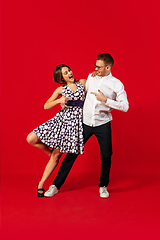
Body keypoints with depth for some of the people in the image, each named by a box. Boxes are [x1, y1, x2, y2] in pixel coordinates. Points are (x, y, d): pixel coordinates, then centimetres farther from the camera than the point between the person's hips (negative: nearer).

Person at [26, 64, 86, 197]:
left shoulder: (83, 82, 6)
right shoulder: (60, 90, 5)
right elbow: (46, 106, 3)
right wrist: (59, 101, -16)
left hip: (75, 122, -2)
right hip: (61, 119, 2)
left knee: (57, 155, 0)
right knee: (31, 139, -10)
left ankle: (41, 184, 14)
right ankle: (50, 152, 17)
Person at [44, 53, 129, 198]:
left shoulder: (116, 84, -5)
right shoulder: (91, 77, 6)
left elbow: (125, 106, -12)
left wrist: (105, 100, -20)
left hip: (103, 124, -2)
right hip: (85, 122, 2)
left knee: (106, 156, -1)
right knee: (72, 154, 3)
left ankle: (103, 186, 26)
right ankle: (56, 186, 14)